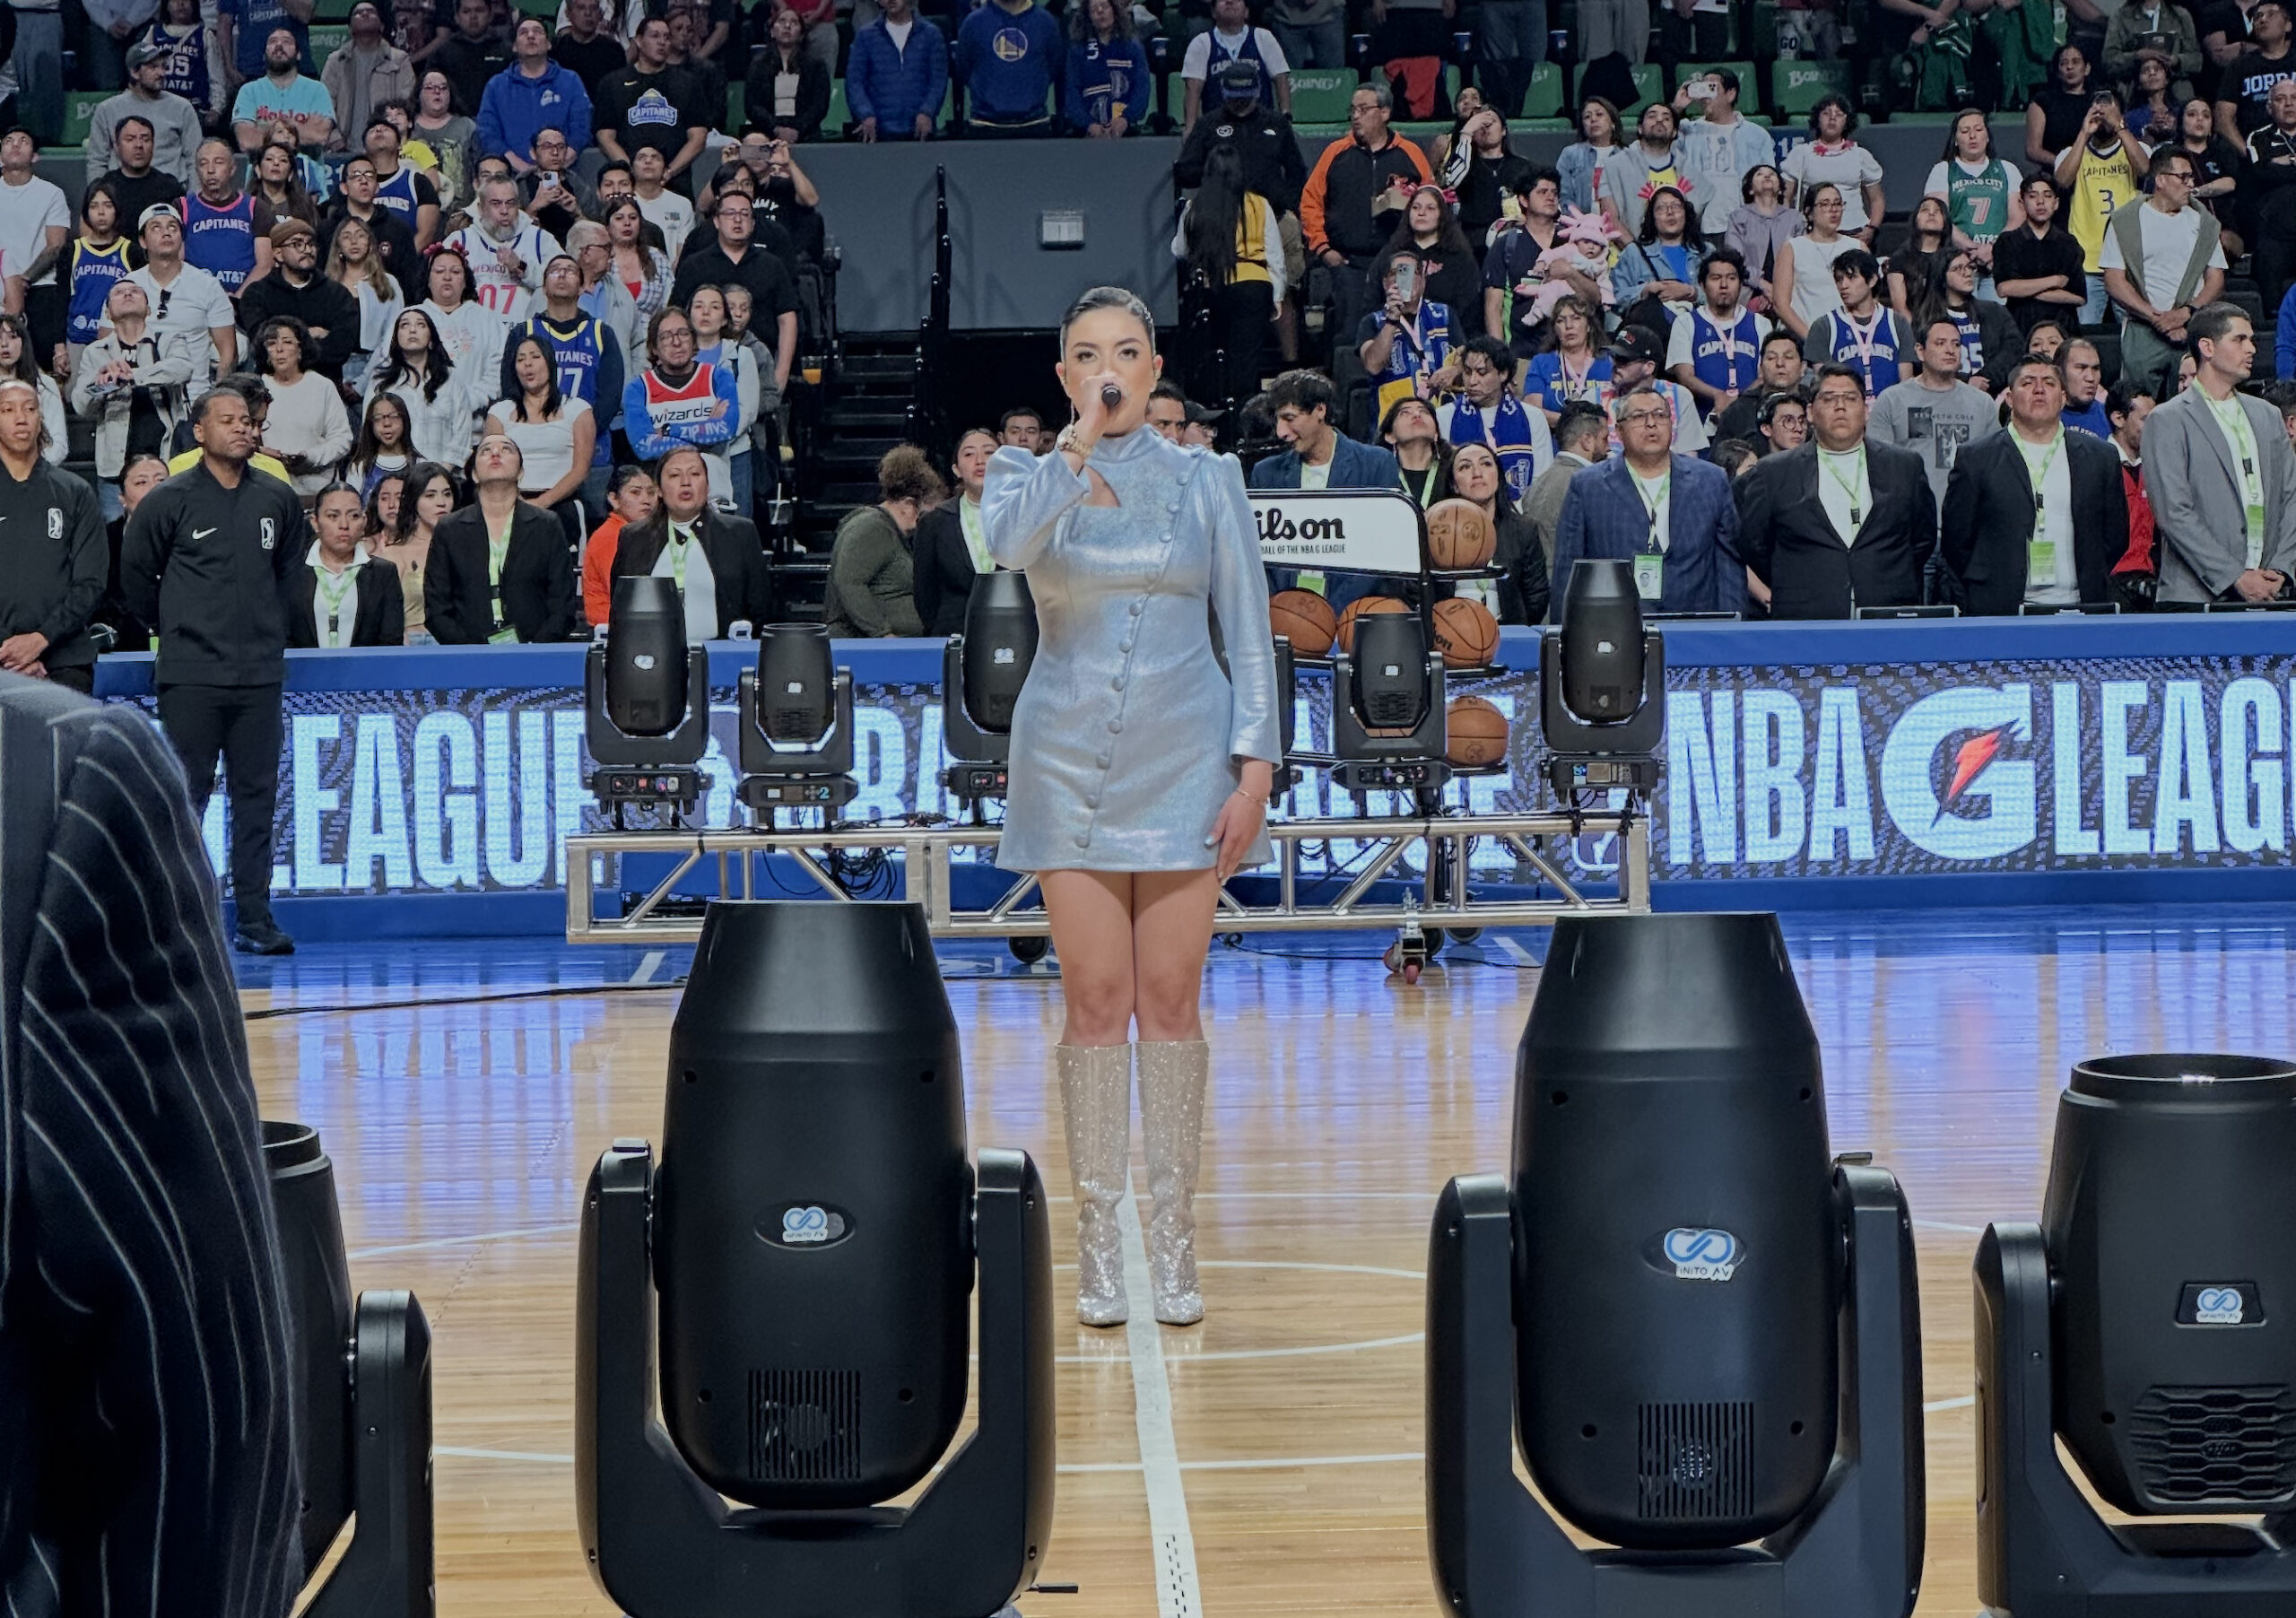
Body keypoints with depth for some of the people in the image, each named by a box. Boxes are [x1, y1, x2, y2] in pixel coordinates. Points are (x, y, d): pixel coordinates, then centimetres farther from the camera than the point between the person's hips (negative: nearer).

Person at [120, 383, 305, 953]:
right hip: (191, 674, -3)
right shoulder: (169, 501, -2)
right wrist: (177, 625, 12)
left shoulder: (279, 500, 9)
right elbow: (135, 576, 8)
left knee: (257, 796, 4)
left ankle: (254, 919, 7)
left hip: (259, 672, 4)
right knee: (185, 796, -3)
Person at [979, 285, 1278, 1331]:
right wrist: (1080, 444, -19)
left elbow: (1248, 631, 5)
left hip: (1183, 762, 0)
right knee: (1096, 999, -1)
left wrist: (1256, 769, -3)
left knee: (1170, 999, 0)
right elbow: (1007, 544, -19)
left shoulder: (1207, 481, 7)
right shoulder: (1029, 474, 6)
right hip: (1069, 762, 0)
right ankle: (1098, 1240, 7)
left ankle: (1174, 1243, 8)